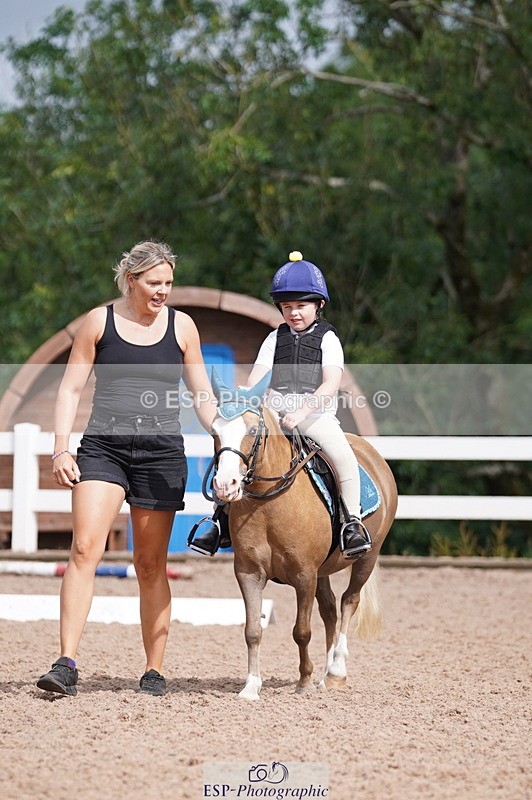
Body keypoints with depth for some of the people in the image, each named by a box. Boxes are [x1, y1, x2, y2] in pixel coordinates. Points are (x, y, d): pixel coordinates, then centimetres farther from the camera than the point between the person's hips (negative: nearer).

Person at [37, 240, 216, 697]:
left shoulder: (181, 326, 6)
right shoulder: (99, 321, 3)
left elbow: (202, 397, 12)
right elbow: (71, 389, 4)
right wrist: (61, 450, -5)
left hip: (162, 453, 1)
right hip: (103, 448, -1)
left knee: (151, 564, 6)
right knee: (85, 548, -16)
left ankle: (155, 670, 15)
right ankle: (67, 664, -18)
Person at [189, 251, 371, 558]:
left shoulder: (327, 339, 0)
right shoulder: (275, 339, 11)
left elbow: (331, 385, -12)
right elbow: (256, 379, 4)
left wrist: (301, 412, -25)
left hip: (316, 414, -4)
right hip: (275, 412, 4)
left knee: (342, 452, -29)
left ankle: (354, 521, -19)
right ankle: (221, 518, 2)